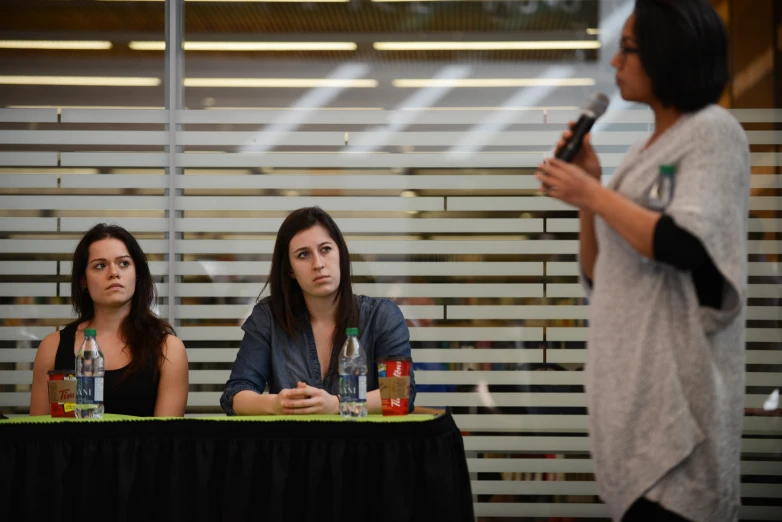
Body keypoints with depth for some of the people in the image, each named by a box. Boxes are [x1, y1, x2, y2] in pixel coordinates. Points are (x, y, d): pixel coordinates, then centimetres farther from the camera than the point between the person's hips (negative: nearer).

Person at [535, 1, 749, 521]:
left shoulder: (712, 131, -6)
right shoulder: (644, 150, 17)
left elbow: (685, 246, -21)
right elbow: (599, 275, 17)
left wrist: (593, 194, -12)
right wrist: (587, 185, 5)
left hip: (677, 378, -8)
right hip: (629, 375, 8)